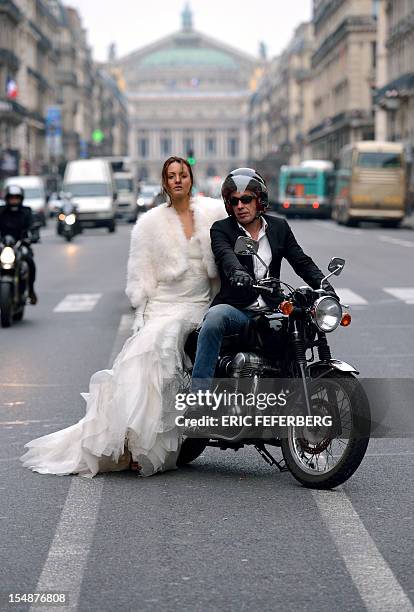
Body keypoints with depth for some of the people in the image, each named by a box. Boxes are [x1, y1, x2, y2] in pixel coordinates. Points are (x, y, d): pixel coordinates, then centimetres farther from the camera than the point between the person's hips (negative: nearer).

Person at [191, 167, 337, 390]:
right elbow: (225, 255, -18)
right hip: (236, 309, -3)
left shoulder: (279, 227, 14)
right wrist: (237, 272, -42)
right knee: (214, 317, -35)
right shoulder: (221, 229, 4)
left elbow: (302, 261, 9)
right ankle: (198, 391, -37)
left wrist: (325, 287, -10)